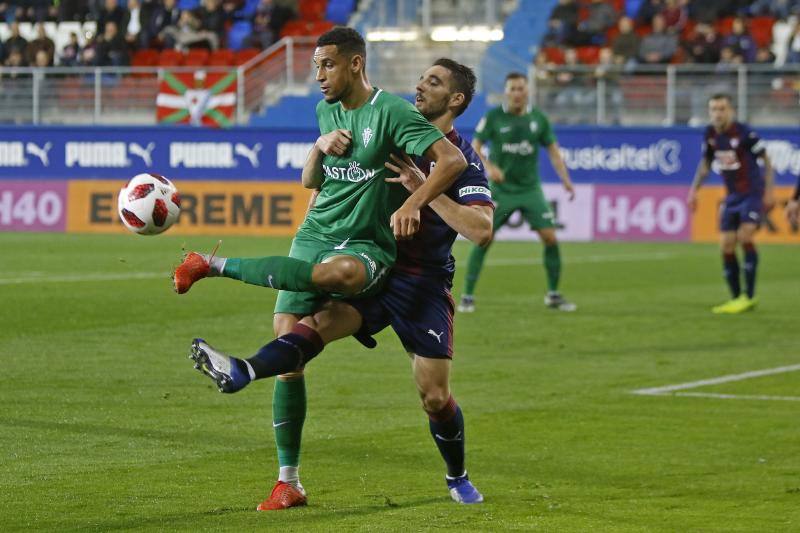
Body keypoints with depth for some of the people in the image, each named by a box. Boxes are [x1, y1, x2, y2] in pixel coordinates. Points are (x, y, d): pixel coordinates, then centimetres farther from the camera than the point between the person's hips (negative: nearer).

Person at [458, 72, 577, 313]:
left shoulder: (538, 119, 3)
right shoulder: (494, 117, -4)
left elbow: (552, 150, 7)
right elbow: (475, 146, -5)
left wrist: (565, 179, -4)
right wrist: (488, 166, -24)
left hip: (530, 189, 2)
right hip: (500, 190, -2)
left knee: (550, 237, -6)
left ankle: (553, 295, 10)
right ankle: (467, 296, 0)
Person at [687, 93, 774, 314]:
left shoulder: (744, 133, -18)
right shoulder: (710, 134, -1)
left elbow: (765, 159, -8)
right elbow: (705, 163, 16)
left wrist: (768, 191, -12)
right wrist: (694, 190, 9)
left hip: (753, 194, -6)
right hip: (732, 196, 6)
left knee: (745, 236, -21)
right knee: (727, 245, 1)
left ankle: (749, 296, -14)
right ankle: (736, 298, 12)